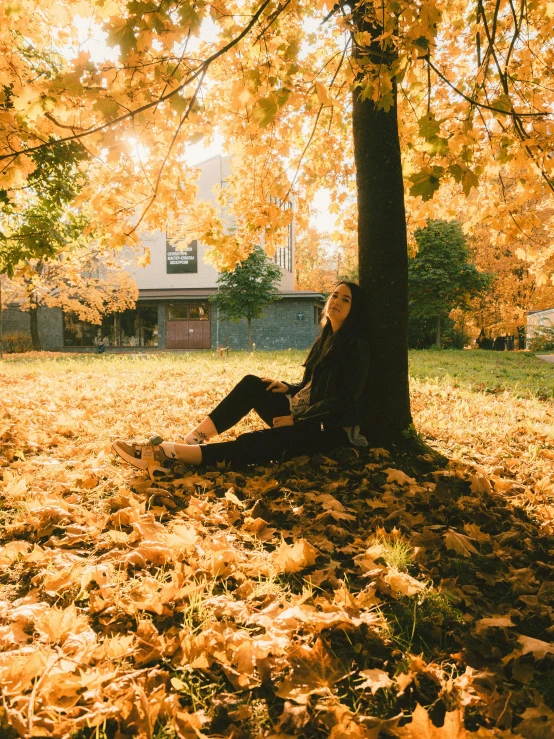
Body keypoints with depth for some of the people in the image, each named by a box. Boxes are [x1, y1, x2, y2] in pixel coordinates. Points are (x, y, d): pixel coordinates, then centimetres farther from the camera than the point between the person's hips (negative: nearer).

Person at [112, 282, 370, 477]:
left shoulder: (356, 345, -11)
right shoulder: (325, 339, 15)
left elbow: (344, 400, -18)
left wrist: (296, 418, -18)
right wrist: (289, 388, -1)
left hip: (331, 427, -8)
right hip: (304, 415, 8)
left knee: (254, 444, -29)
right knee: (252, 384, -11)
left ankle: (171, 455, -40)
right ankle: (194, 438, -21)